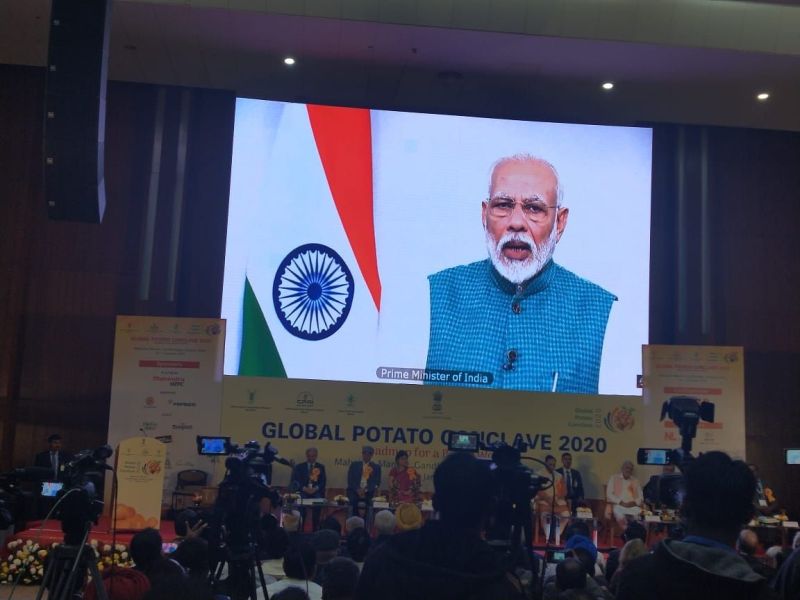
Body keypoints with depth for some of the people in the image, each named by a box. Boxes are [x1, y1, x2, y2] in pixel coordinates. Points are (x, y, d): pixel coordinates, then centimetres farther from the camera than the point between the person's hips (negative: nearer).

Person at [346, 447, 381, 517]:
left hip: (368, 493, 0)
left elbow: (376, 482, 5)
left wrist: (365, 490, -10)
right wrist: (357, 490, -11)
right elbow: (350, 480, 6)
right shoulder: (354, 465, 14)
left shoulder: (376, 467, 13)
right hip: (354, 491, 0)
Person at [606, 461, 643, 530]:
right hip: (618, 505, -2)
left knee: (640, 513, -29)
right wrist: (620, 502, -12)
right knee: (620, 515, -35)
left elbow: (641, 497, 12)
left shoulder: (635, 481, 17)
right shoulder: (614, 478, 8)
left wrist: (634, 503, -9)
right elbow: (609, 494, 0)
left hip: (633, 506, 3)